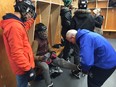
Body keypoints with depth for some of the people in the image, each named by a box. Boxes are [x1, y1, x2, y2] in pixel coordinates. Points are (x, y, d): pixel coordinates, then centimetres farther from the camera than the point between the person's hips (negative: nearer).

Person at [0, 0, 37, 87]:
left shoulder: (14, 23, 4)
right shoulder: (15, 26, -29)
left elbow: (23, 29, 27)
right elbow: (17, 53, -30)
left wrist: (32, 19, 24)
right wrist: (29, 69, -23)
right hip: (23, 68, -9)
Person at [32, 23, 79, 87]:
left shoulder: (45, 38, 1)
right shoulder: (36, 41, -21)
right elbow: (33, 56, -21)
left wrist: (51, 52, 1)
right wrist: (42, 57, -37)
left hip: (47, 56, 6)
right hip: (39, 59, -6)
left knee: (60, 61, -6)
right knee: (45, 67, -36)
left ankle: (77, 68, -4)